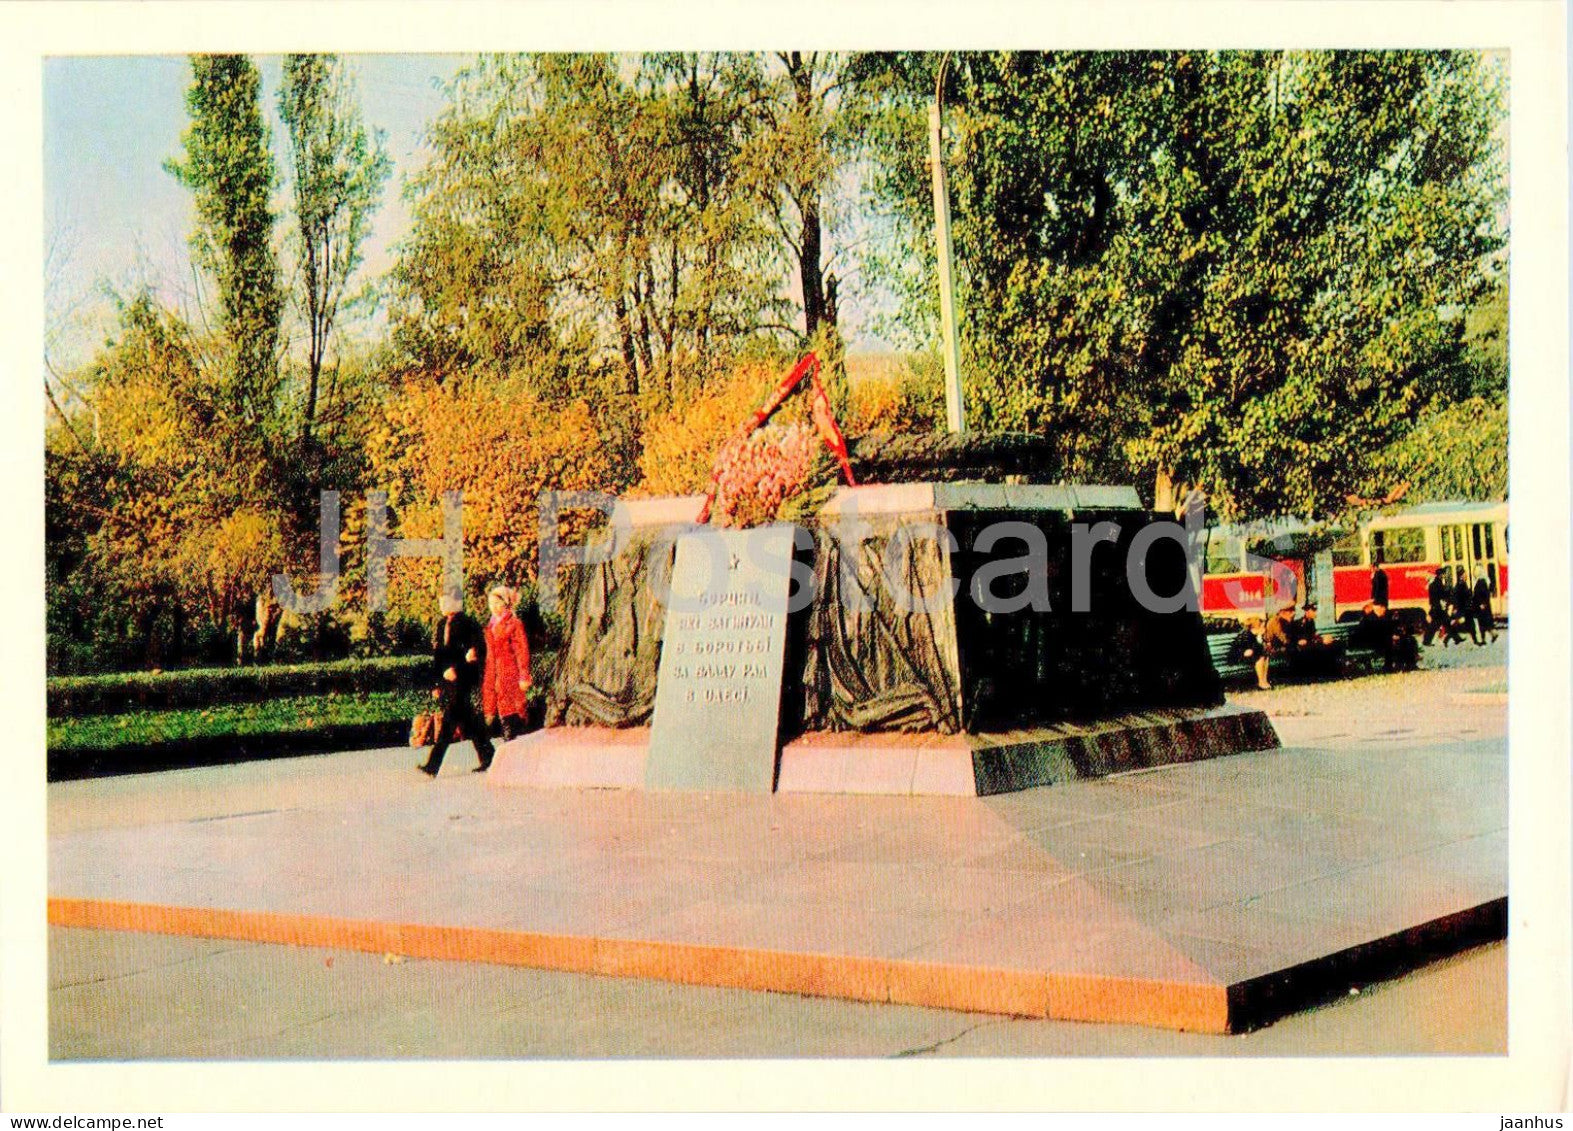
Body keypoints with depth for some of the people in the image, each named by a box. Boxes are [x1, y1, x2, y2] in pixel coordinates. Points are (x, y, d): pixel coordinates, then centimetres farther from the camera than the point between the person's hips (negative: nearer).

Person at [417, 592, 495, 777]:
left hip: (462, 678, -8)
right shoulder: (441, 624, 16)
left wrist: (456, 669, -20)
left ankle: (433, 765, -16)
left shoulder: (466, 623, -7)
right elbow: (437, 655, 18)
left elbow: (476, 651, -11)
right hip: (446, 678, 8)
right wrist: (436, 683, 15)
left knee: (449, 719, -12)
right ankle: (488, 758, 23)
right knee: (466, 720, 12)